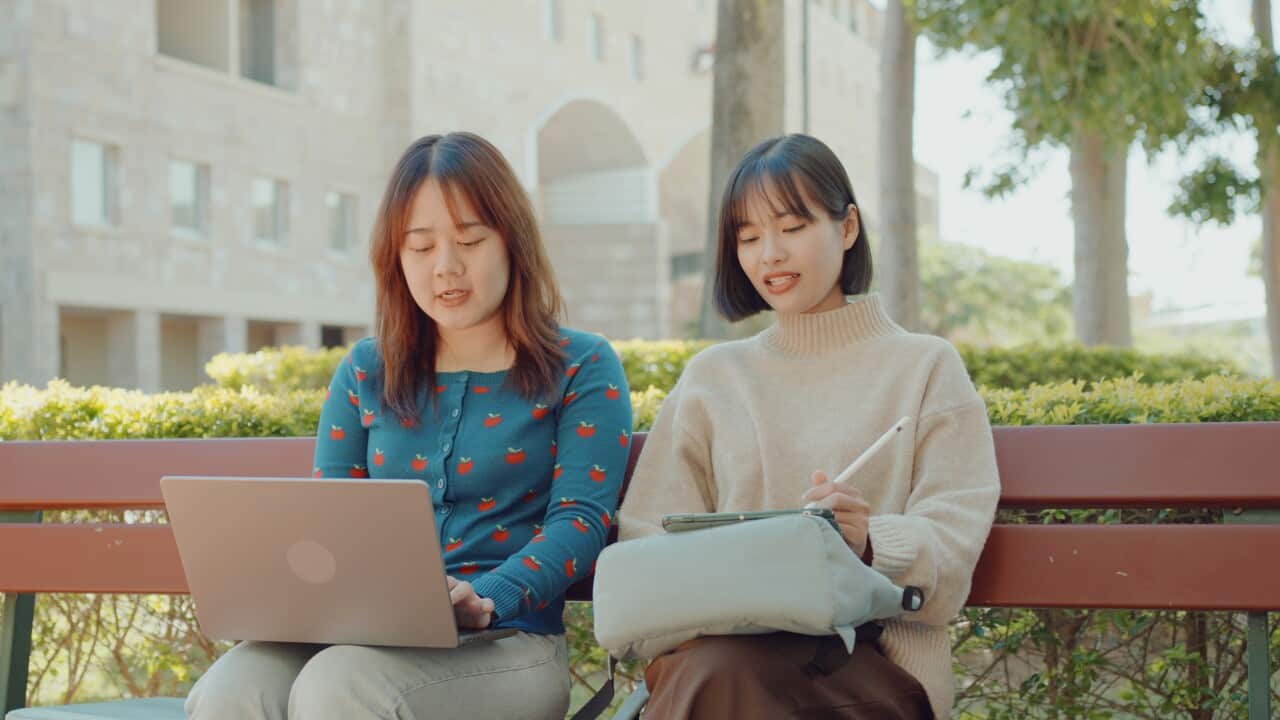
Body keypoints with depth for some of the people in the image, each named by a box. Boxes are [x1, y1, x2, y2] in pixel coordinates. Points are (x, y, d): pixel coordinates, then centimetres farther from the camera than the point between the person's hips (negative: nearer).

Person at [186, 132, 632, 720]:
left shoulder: (581, 369, 6)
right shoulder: (364, 373, 18)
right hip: (365, 633, 3)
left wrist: (486, 600, -24)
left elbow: (580, 518, -5)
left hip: (504, 642, -3)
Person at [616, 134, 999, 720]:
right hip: (722, 644, 2)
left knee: (725, 673, -34)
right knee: (708, 671, -35)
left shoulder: (926, 367, 11)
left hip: (870, 655, -2)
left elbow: (949, 551, -1)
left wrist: (871, 542, -23)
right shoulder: (711, 377, 20)